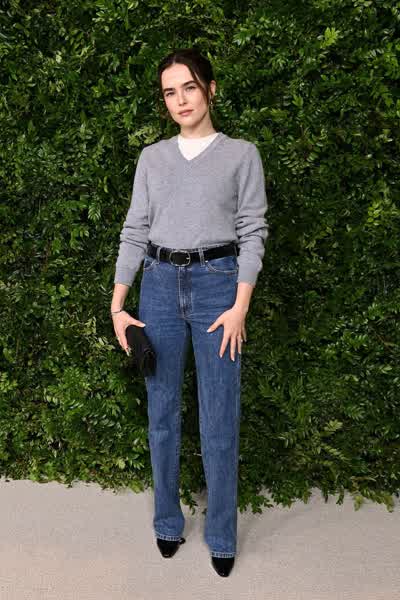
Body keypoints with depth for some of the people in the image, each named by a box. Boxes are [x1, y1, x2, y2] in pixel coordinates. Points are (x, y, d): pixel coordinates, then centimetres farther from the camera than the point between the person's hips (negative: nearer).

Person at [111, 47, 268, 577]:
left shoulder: (241, 153, 5)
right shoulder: (152, 157, 12)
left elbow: (252, 232, -1)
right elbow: (135, 231, 8)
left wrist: (239, 307, -10)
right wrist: (117, 305, 1)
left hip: (217, 283, -2)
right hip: (159, 285, 3)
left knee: (220, 420, 0)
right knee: (162, 413, 9)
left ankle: (222, 537, 18)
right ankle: (167, 523, 27)